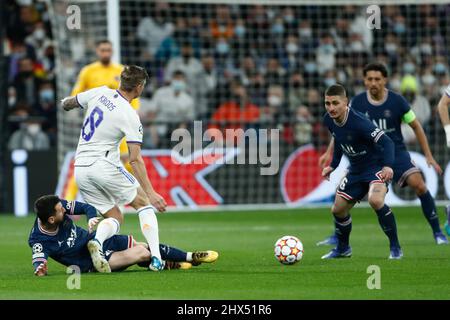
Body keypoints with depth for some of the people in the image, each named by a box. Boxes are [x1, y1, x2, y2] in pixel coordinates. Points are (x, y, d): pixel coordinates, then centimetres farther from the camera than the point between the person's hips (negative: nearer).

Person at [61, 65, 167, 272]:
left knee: (115, 217, 14)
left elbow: (67, 104, 19)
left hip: (80, 168, 6)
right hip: (104, 166, -6)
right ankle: (156, 258, -3)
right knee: (144, 203, 12)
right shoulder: (130, 116, -12)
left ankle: (96, 241, -20)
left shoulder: (100, 93, 3)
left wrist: (67, 103, 44)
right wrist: (151, 193, -16)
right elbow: (135, 160, -17)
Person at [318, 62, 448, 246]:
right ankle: (338, 237, 5)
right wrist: (329, 152, -1)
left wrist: (428, 156, -1)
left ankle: (437, 232, -8)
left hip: (396, 152, -2)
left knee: (418, 184, -23)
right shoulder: (357, 103, -6)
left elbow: (416, 127, 0)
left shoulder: (397, 101, -11)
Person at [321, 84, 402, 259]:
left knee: (375, 200, -33)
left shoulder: (358, 122, -30)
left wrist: (388, 166, -48)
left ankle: (395, 248, -18)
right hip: (356, 170, 8)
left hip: (376, 166, -8)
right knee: (338, 210, 9)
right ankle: (343, 248, 37)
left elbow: (386, 142, -34)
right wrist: (333, 166, 12)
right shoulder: (329, 120, -6)